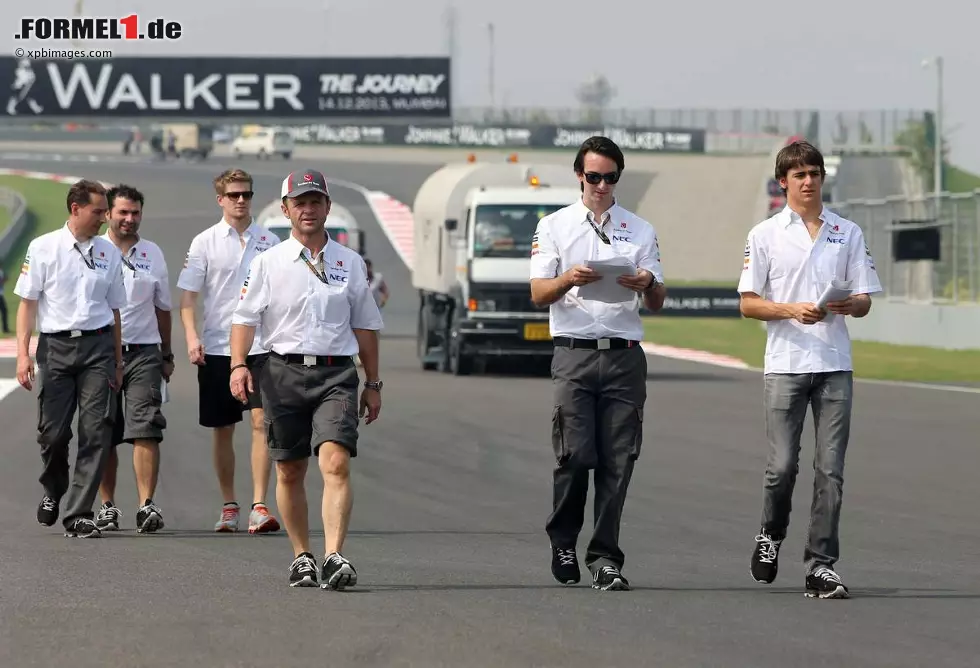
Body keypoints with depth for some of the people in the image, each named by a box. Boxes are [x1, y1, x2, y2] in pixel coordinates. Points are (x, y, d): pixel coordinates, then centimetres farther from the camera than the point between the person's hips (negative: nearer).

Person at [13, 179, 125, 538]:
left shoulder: (108, 253, 11)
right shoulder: (44, 248, 2)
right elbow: (27, 302, 2)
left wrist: (117, 361, 15)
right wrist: (23, 353, -7)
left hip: (98, 346, 2)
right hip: (55, 345, -2)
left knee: (96, 431, -9)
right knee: (52, 431, 0)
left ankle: (78, 514, -6)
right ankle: (53, 491, 30)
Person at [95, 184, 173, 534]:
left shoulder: (152, 253, 12)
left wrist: (167, 355, 19)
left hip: (143, 351, 1)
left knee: (146, 429, -11)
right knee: (103, 435, 4)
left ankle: (147, 504, -14)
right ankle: (107, 505, 14)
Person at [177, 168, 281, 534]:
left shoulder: (269, 241, 6)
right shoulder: (205, 242, 2)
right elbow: (187, 295, 0)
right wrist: (192, 336, -14)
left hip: (260, 346, 0)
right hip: (217, 348, 0)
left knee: (261, 422, -11)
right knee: (222, 429, 7)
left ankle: (259, 507, -12)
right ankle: (229, 507, 18)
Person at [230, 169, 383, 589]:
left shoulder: (350, 264, 11)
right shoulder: (268, 263, 6)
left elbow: (365, 326, 16)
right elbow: (246, 317, 2)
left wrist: (372, 384, 15)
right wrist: (239, 365, -13)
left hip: (336, 373, 0)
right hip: (284, 372, 1)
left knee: (336, 462, -17)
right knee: (290, 471, 6)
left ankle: (334, 558, -25)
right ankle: (301, 556, 20)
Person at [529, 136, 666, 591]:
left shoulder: (640, 230, 16)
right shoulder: (554, 226, 11)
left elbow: (657, 305, 13)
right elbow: (538, 294, 2)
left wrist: (648, 285, -11)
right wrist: (568, 279, -19)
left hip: (625, 356, 2)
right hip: (574, 352, -2)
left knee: (618, 460, -4)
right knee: (574, 455, -9)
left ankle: (605, 558, -1)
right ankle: (562, 541, 10)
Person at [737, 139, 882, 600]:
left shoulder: (847, 234, 11)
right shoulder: (766, 235, 5)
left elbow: (863, 303, 10)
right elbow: (748, 304, 3)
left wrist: (846, 305, -13)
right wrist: (792, 310, -14)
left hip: (835, 366, 2)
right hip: (786, 364, -2)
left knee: (830, 470, -3)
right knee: (782, 466, -5)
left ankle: (821, 566, 0)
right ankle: (770, 536, 23)